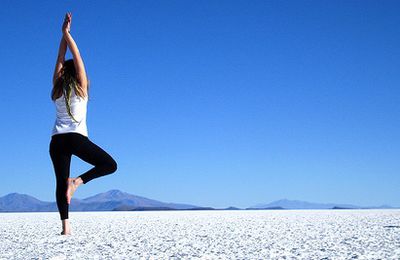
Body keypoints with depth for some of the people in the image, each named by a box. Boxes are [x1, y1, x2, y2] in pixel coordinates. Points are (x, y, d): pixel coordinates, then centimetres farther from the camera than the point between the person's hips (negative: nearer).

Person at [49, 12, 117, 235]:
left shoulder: (57, 87, 12)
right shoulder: (81, 87, 3)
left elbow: (61, 60, 17)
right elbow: (77, 57, 5)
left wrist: (64, 34, 16)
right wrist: (67, 33, 5)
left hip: (57, 140, 5)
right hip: (76, 138, -4)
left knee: (61, 182, 6)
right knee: (110, 165, 5)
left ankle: (65, 226, -3)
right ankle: (77, 182, -13)